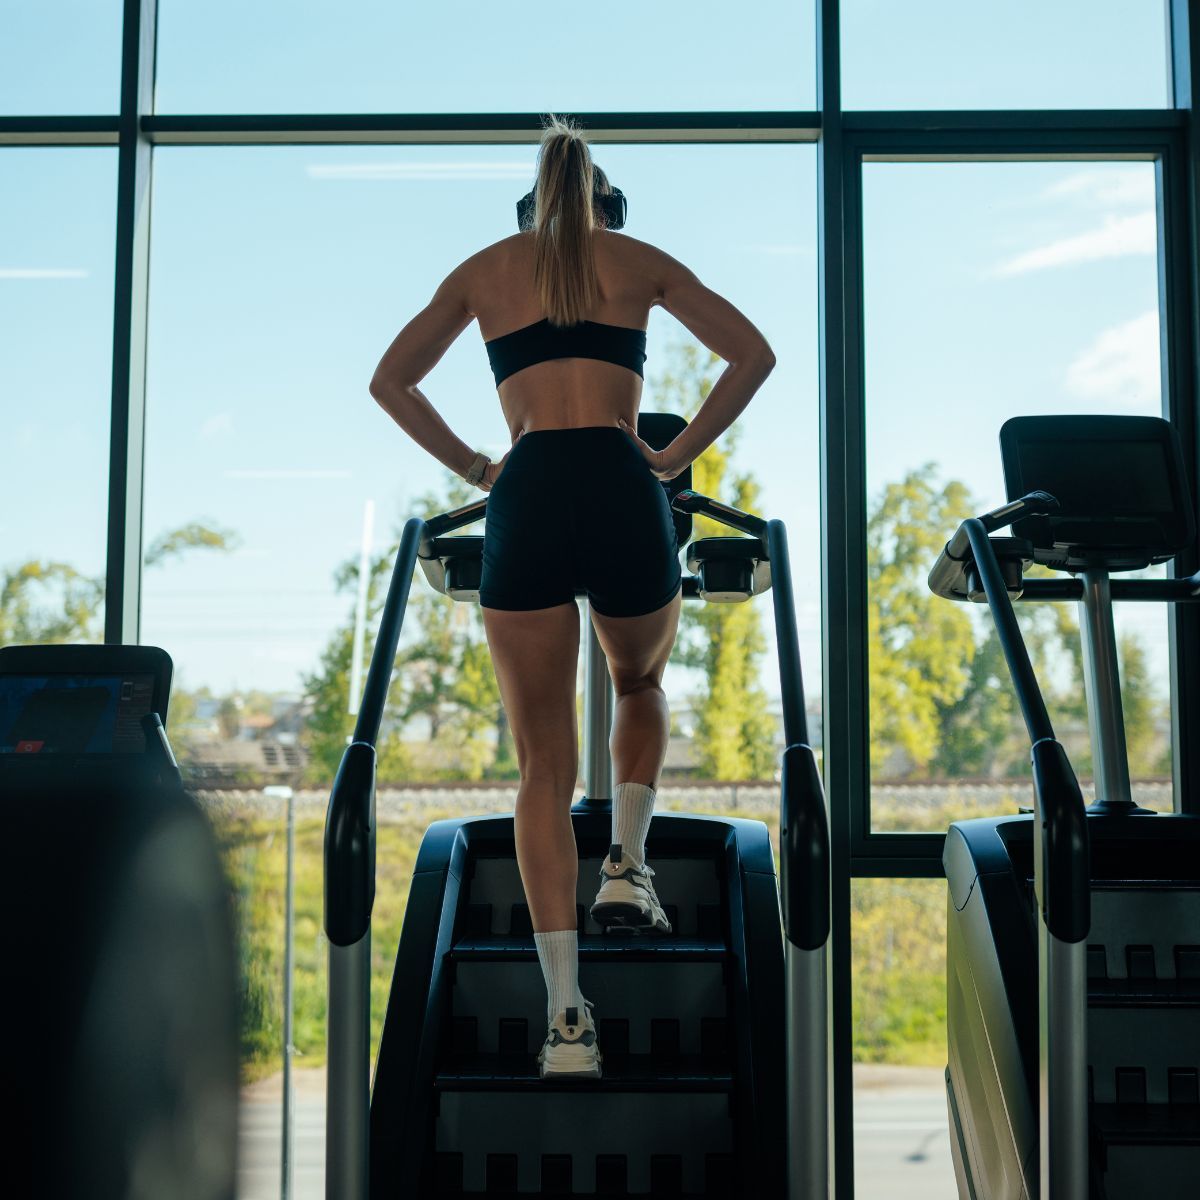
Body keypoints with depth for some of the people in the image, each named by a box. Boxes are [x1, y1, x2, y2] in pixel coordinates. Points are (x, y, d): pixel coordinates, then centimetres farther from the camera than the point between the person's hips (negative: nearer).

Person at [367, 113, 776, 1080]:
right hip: (624, 493, 0)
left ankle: (567, 1017, -5)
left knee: (545, 767, 3)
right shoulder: (639, 261, 17)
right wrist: (679, 455, 12)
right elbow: (752, 354, 8)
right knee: (640, 682, 32)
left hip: (526, 500, 0)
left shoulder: (485, 269, 19)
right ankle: (626, 868, 13)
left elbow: (391, 381, 16)